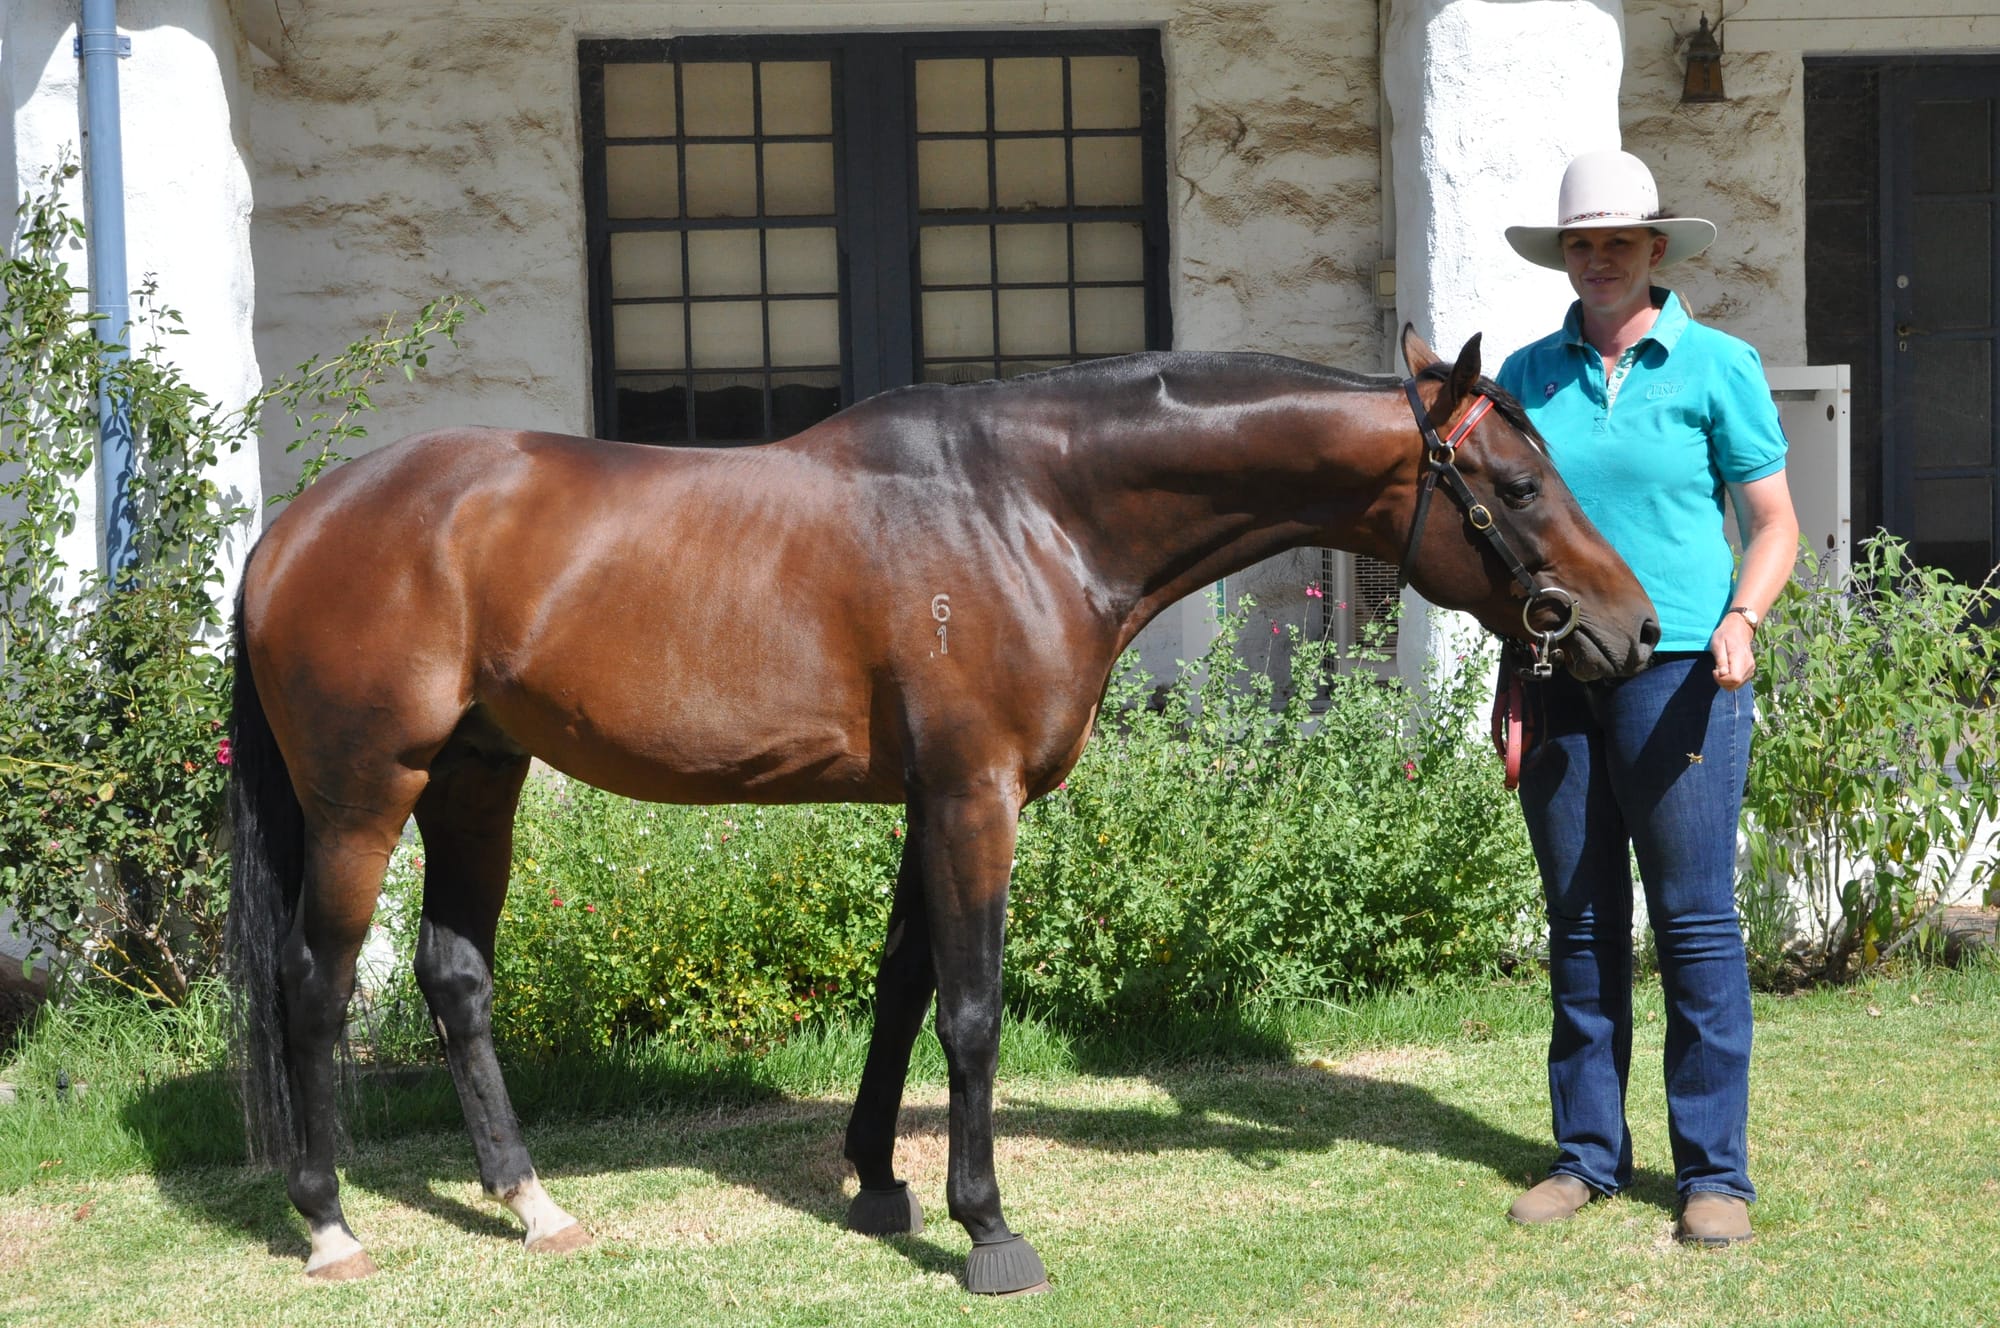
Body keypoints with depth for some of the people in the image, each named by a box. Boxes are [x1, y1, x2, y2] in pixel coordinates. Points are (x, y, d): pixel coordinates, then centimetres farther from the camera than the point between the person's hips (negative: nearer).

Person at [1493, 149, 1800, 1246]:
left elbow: (1774, 520, 1)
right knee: (1580, 928, 9)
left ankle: (1715, 1170, 3)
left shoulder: (1717, 366, 1)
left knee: (1695, 923, -3)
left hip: (1679, 672, -4)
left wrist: (1742, 615, -16)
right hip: (1557, 674, 4)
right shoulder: (1527, 376, 10)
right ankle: (1588, 1153, 18)